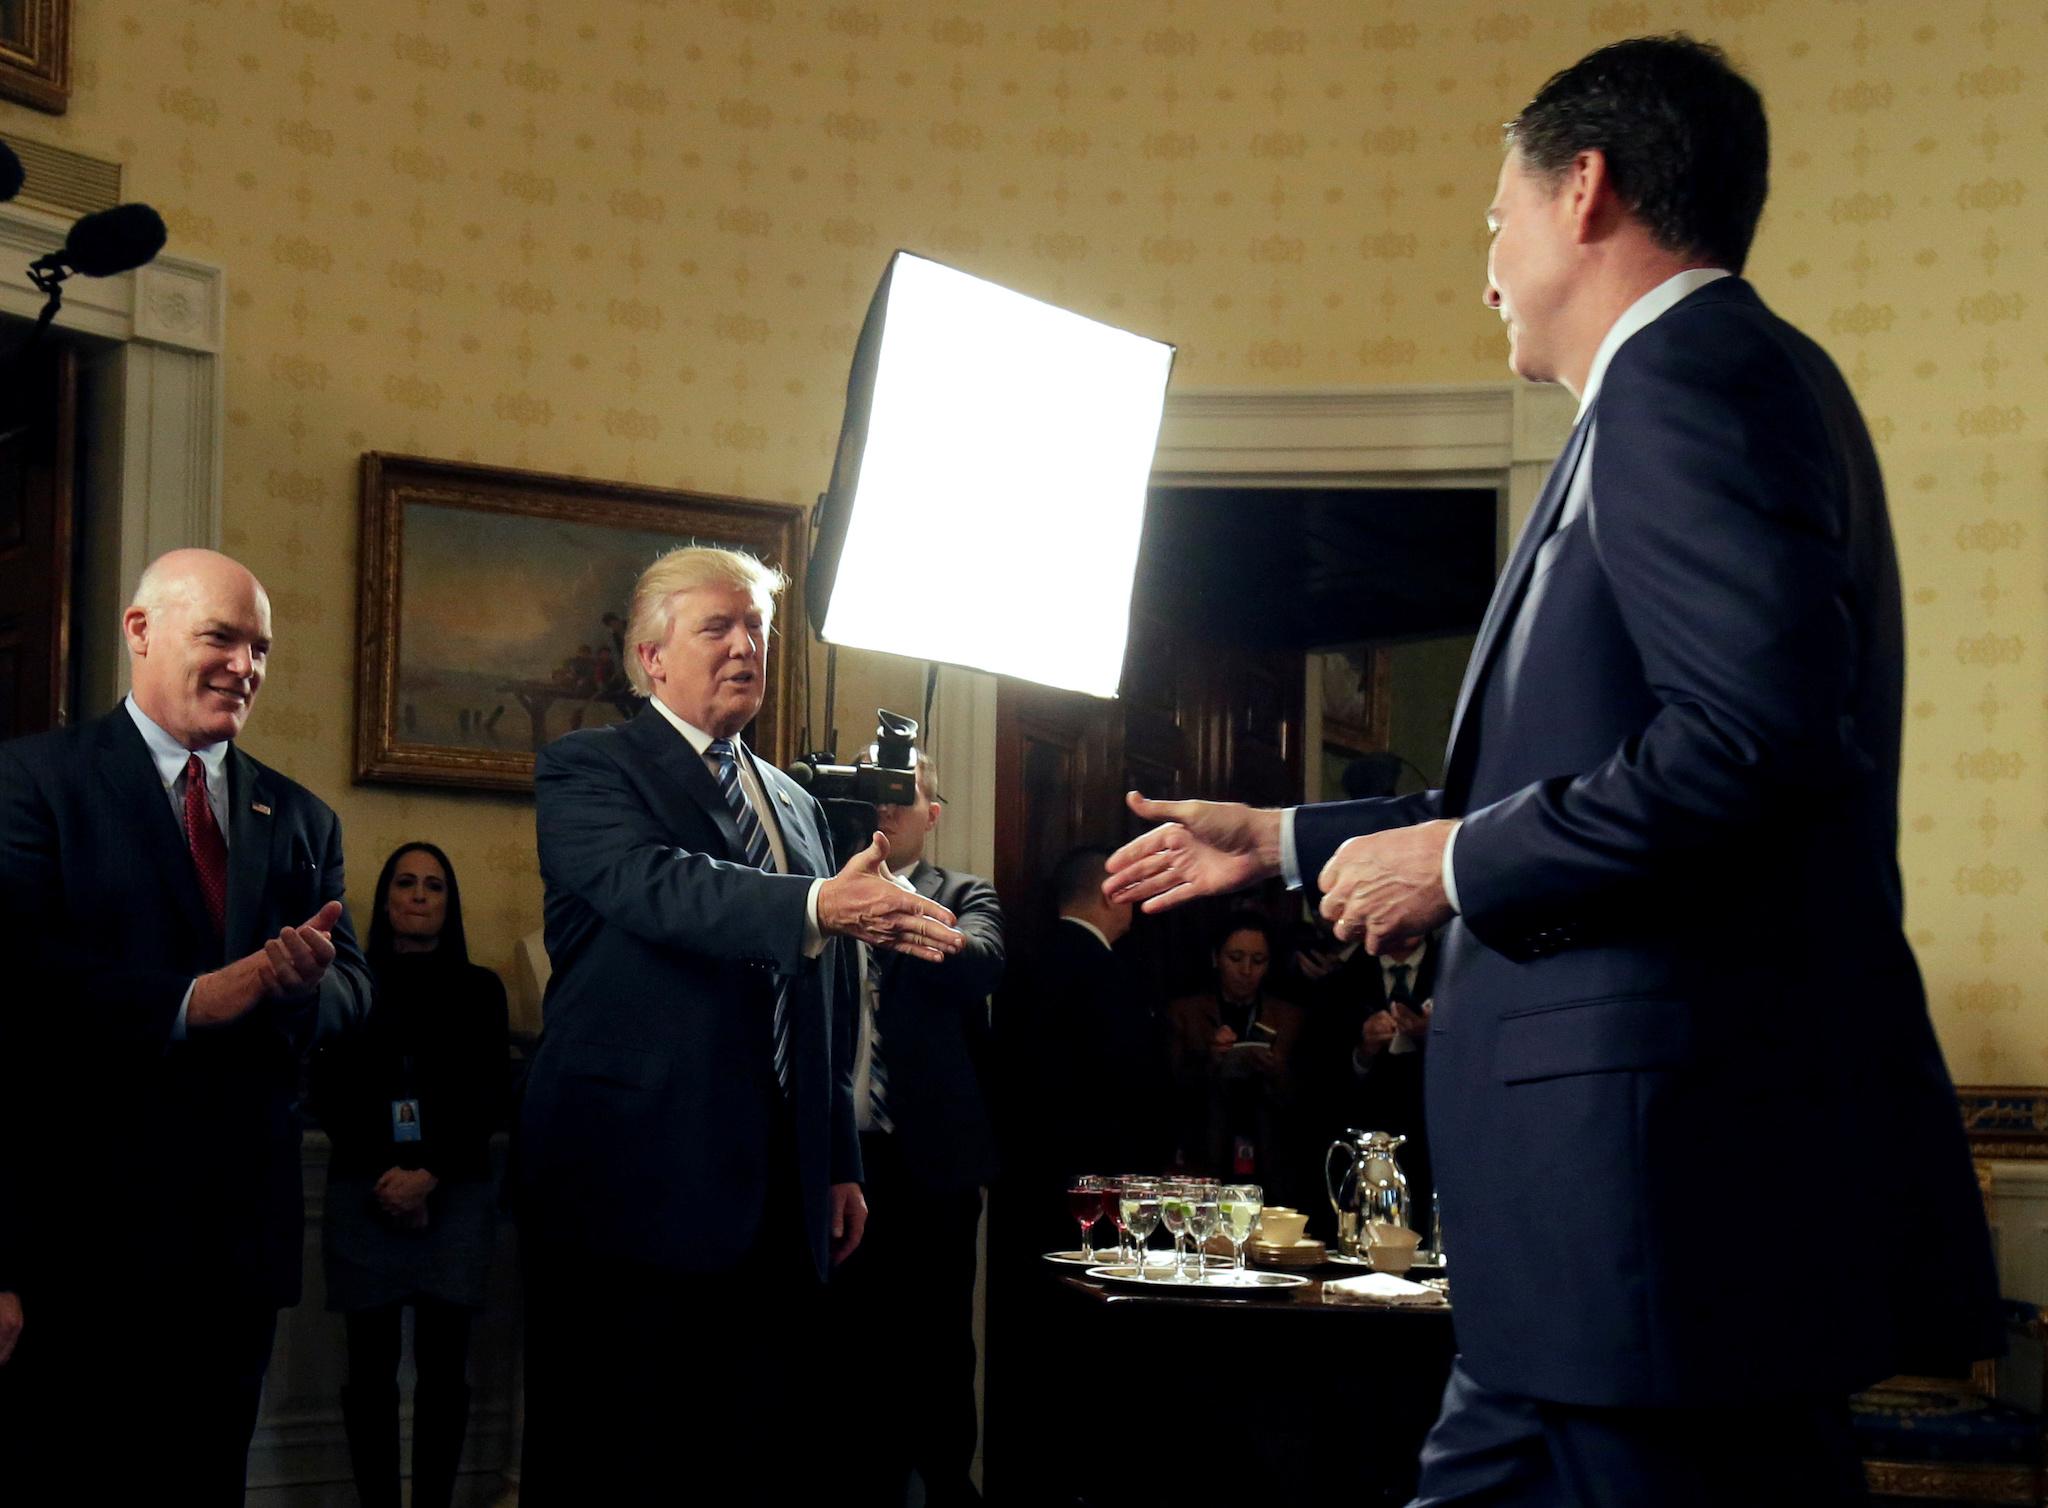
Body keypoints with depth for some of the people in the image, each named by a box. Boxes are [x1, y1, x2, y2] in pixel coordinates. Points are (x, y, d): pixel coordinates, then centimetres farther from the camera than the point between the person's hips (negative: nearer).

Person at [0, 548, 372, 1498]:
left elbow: (352, 988, 6)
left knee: (202, 1479, 12)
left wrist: (307, 982, -18)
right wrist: (189, 1001, -24)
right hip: (80, 1215, -5)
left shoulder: (300, 818, 15)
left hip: (238, 1229, 5)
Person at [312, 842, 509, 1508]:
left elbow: (490, 1100, 2)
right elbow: (328, 1097, 3)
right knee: (372, 1366, -1)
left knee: (442, 1366, -3)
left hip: (456, 1195, 0)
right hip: (364, 1194, 0)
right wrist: (386, 1178, -10)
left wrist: (428, 1175, -12)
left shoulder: (480, 989, 9)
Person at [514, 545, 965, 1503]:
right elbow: (654, 883, -22)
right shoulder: (587, 769, 0)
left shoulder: (796, 803, 20)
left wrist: (840, 1165, 16)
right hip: (635, 1178, -6)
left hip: (774, 1194, 6)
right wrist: (818, 907, -36)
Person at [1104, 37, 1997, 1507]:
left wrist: (1460, 862, -12)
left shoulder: (1693, 373, -10)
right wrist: (1289, 841, 33)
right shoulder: (1703, 380, 22)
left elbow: (1762, 726, -24)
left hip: (1675, 1150, -10)